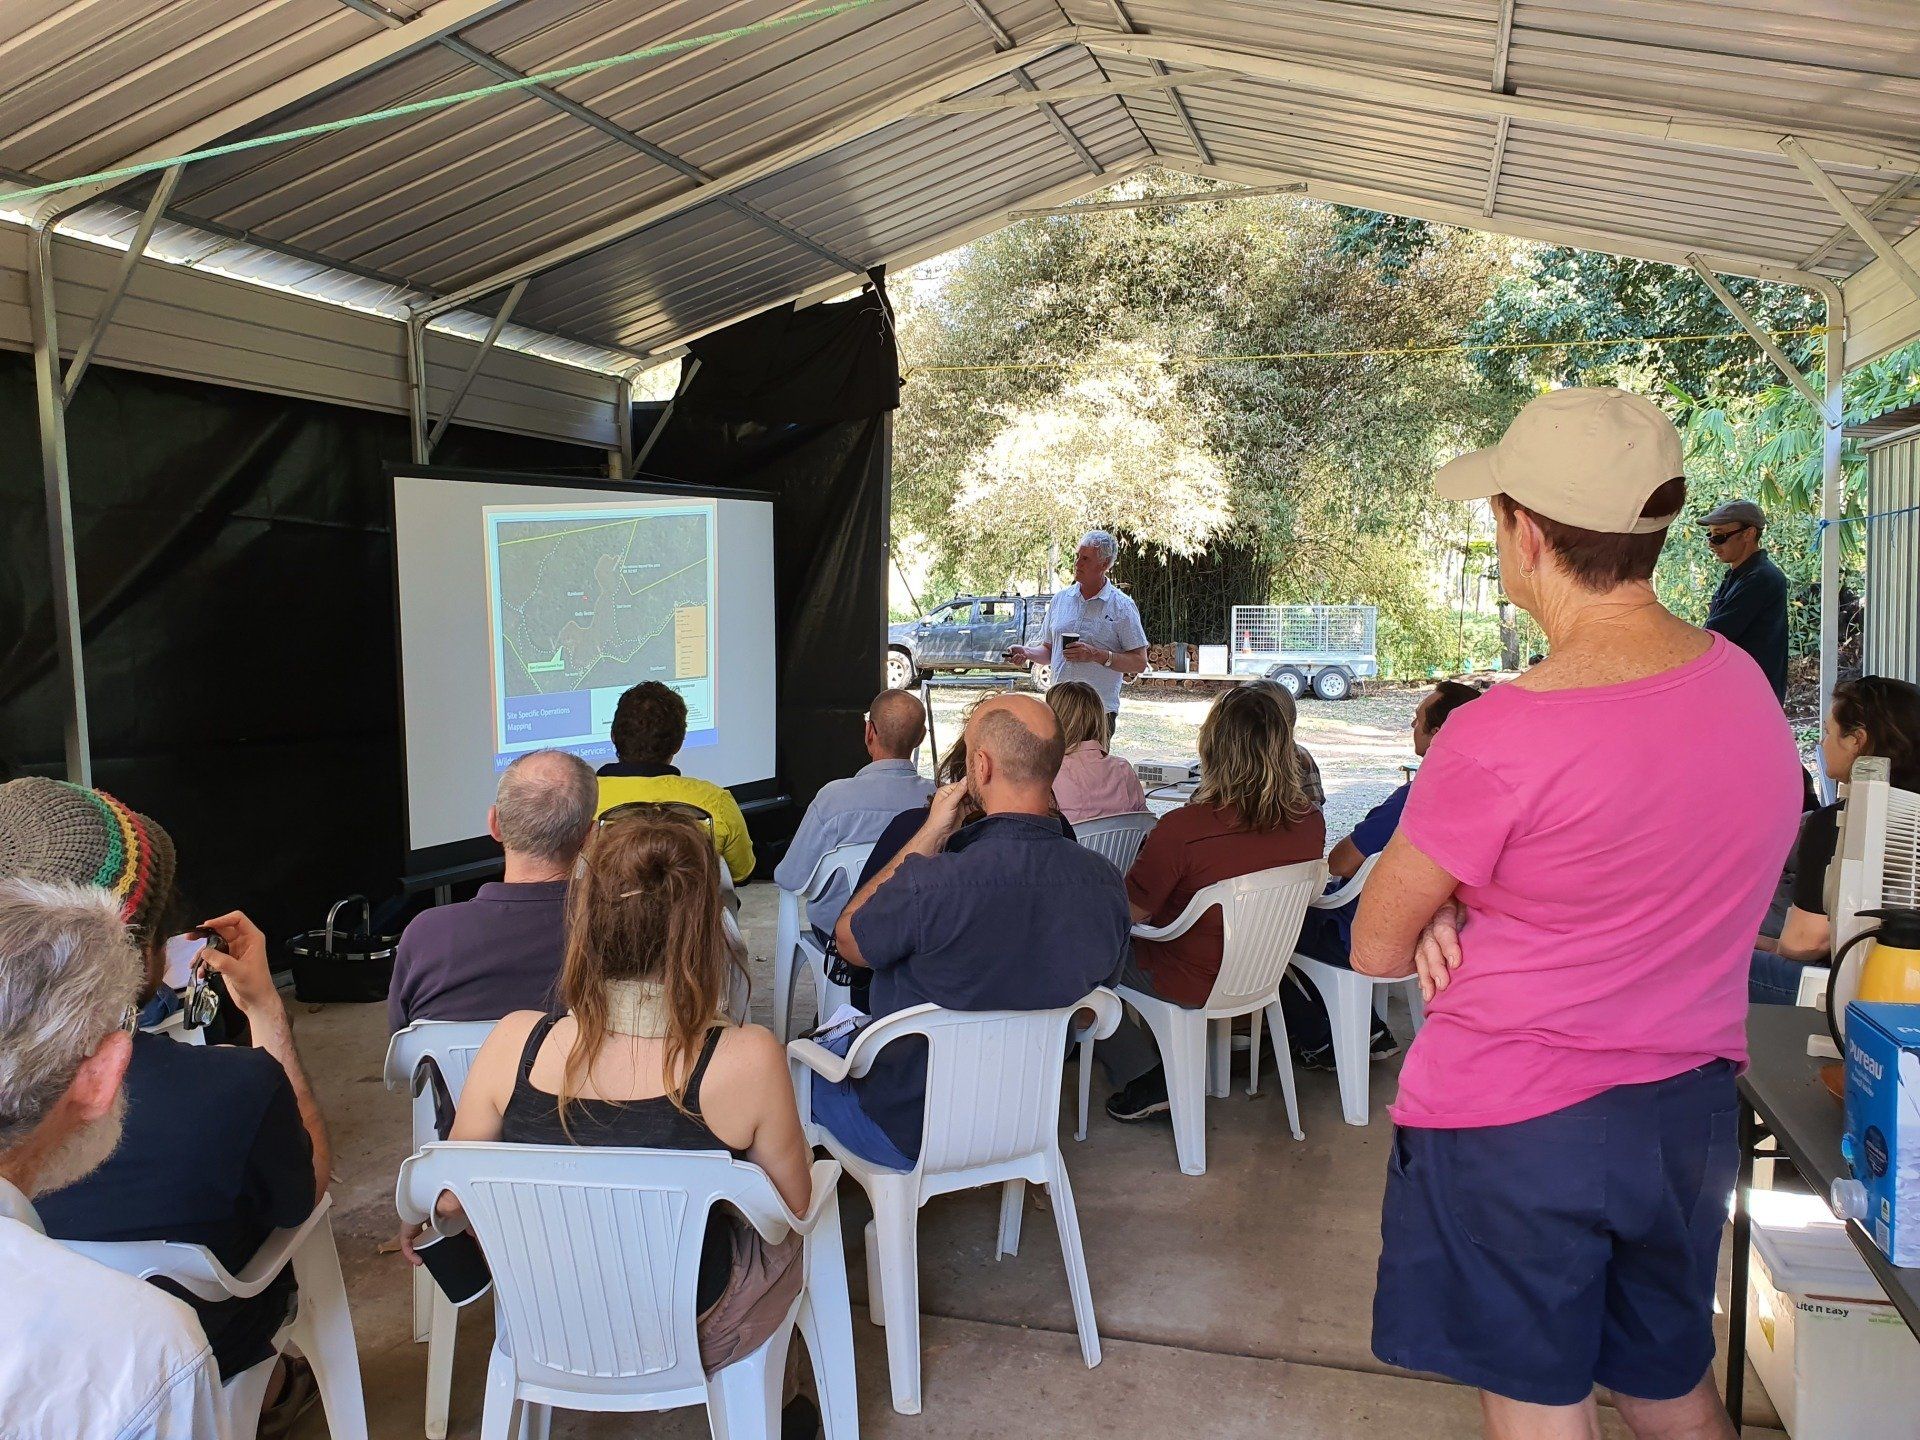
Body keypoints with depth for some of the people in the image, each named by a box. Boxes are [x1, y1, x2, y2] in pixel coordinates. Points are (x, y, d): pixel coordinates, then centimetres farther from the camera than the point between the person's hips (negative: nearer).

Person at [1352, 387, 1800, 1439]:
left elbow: (1376, 949, -14)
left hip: (1512, 1123, -7)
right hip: (1690, 1106, 7)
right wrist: (1473, 910, -5)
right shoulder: (1745, 684, -2)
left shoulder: (1498, 739, -26)